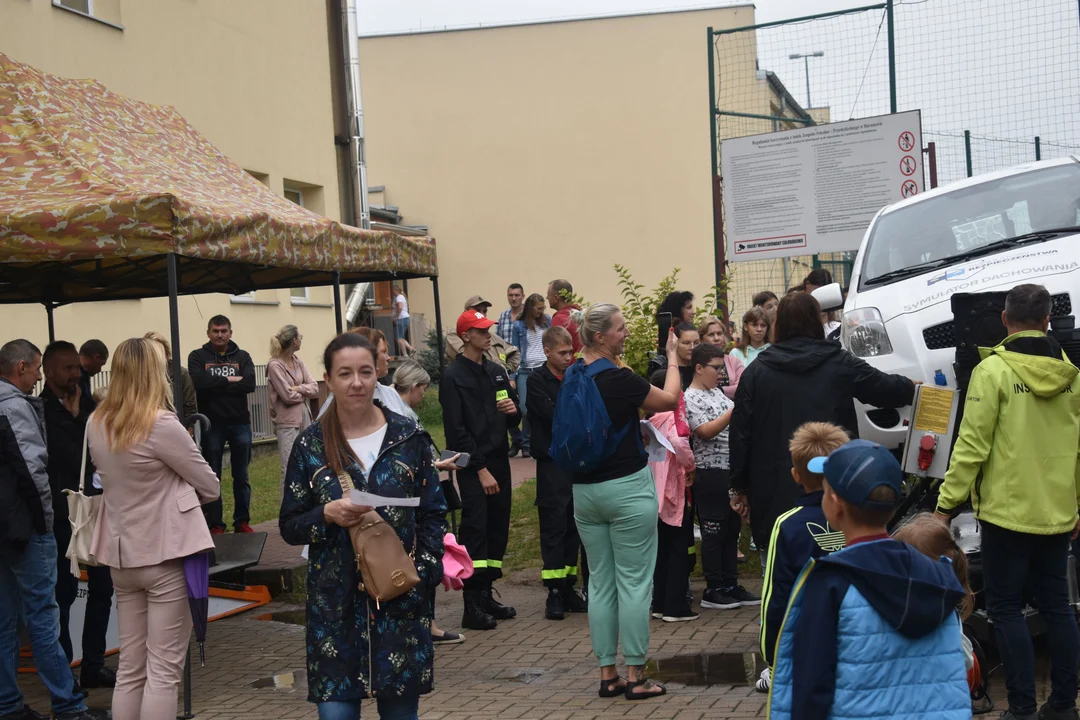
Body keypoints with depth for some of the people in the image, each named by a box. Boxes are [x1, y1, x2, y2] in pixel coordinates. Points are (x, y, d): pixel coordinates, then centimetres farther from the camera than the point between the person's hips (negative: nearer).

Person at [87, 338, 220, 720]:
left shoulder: (96, 424, 2)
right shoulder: (162, 425, -18)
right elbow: (211, 487, -8)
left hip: (122, 554, 7)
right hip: (166, 553, -7)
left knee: (130, 669, 13)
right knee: (164, 671, 0)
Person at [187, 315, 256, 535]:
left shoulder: (242, 357, 6)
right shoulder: (198, 357, 2)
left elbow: (250, 383, -10)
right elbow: (199, 383, -16)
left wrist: (216, 386, -13)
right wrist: (230, 380, -11)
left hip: (240, 423, 2)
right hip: (212, 424, -2)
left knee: (241, 477, 8)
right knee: (212, 477, 5)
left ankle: (242, 521, 16)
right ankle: (215, 524, 11)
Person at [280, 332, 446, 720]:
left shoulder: (409, 438, 1)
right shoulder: (310, 445, 1)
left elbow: (433, 516, 5)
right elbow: (289, 526, 4)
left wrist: (423, 573, -8)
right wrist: (327, 515, -15)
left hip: (401, 599, 0)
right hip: (335, 602, 0)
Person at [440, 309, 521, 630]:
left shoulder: (497, 372, 15)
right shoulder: (453, 376, -6)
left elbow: (513, 420, 21)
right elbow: (456, 429, -12)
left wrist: (513, 410, -4)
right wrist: (480, 469, -16)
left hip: (499, 460, 7)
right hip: (472, 466, -7)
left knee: (498, 529, 8)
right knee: (475, 529, -11)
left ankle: (486, 595, 17)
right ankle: (472, 605, -9)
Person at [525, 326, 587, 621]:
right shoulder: (537, 381, -4)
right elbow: (555, 416, -15)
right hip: (552, 464, -5)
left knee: (573, 527, 8)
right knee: (554, 527, -4)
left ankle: (568, 588, 15)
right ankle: (554, 593, 0)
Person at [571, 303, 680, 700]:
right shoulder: (619, 379, -16)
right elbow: (670, 400, -1)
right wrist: (673, 357, 12)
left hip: (584, 489, 7)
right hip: (627, 488, -6)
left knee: (600, 583, 11)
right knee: (634, 582, 1)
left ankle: (607, 674, 15)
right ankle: (635, 676, 6)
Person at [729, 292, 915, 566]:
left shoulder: (757, 371, 4)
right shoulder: (838, 364, 1)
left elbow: (740, 433, 3)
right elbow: (888, 390, 10)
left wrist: (739, 485, 11)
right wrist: (910, 386, 33)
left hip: (773, 493, 1)